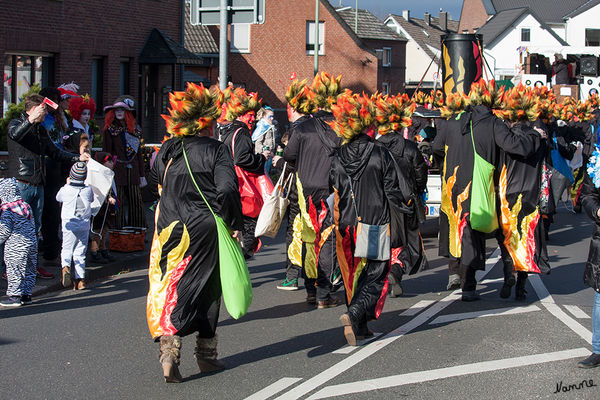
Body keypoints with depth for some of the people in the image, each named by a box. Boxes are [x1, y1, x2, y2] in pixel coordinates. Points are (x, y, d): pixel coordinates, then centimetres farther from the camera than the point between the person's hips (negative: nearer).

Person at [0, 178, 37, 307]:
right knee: (29, 271, 12)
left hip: (15, 247, -8)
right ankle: (26, 295, 19)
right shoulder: (26, 206, 10)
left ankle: (14, 296, 4)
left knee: (14, 271, 1)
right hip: (31, 243, 8)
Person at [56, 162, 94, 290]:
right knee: (80, 253, 10)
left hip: (69, 225, -2)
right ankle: (80, 279, 6)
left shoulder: (66, 190, -8)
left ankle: (65, 267, -21)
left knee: (67, 249, 10)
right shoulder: (88, 190, -4)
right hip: (85, 224, 2)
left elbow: (58, 198, 14)